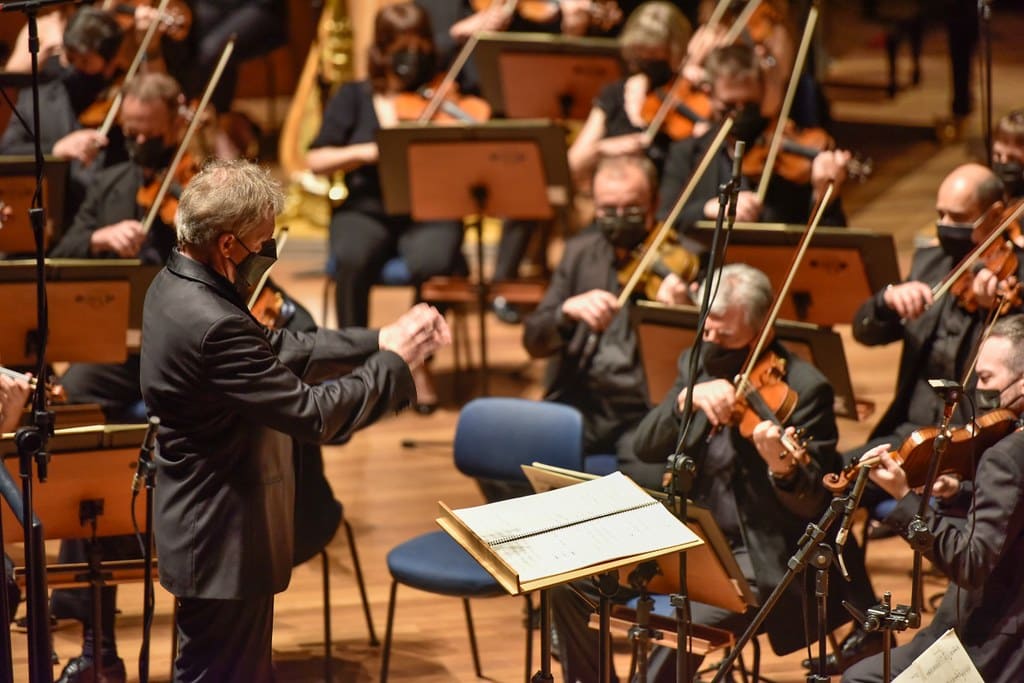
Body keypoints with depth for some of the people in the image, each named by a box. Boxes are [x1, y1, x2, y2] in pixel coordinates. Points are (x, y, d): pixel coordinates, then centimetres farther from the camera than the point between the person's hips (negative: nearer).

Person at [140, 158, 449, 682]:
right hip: (223, 546, -10)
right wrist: (397, 360, -14)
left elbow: (279, 352, 10)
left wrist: (379, 342, 1)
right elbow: (315, 414, -27)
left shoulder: (176, 285, 2)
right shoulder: (212, 325, -30)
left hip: (206, 531, 10)